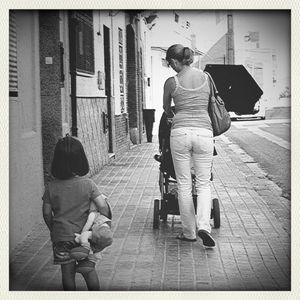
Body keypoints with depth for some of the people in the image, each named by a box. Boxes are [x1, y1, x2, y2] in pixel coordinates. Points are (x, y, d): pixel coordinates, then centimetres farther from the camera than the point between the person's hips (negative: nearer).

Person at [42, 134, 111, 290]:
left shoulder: (51, 187, -8)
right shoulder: (88, 184, -12)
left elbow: (46, 213, -2)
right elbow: (103, 207, -15)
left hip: (61, 236, 0)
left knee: (67, 272, 14)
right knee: (89, 269, 17)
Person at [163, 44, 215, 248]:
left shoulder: (171, 82, 2)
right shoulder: (206, 77, 8)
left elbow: (166, 109, 20)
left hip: (180, 132, -1)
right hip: (204, 131, 1)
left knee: (184, 184, 7)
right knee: (204, 183, 8)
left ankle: (189, 232, 11)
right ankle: (204, 225, -12)